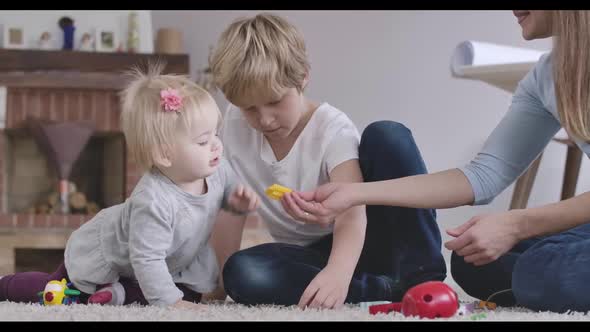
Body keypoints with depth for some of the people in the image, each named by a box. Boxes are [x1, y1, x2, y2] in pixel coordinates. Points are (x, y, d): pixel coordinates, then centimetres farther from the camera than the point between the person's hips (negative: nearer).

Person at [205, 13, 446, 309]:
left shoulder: (333, 129, -19)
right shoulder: (235, 127, -5)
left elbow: (351, 214, -33)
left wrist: (338, 272, -52)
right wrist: (223, 280, -7)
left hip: (358, 242, -4)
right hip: (310, 255, 4)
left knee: (388, 138, -27)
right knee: (243, 273, -32)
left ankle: (421, 276, -22)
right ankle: (389, 289, -25)